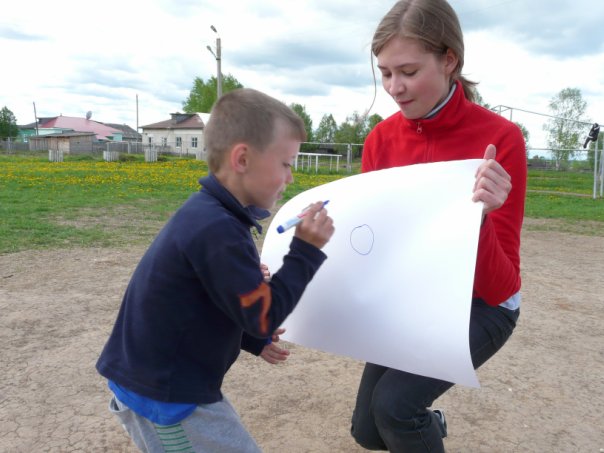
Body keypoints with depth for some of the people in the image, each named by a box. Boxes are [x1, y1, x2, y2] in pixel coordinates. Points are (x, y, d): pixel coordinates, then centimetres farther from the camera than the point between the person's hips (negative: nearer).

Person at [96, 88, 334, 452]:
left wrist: (251, 340, 8)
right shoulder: (216, 230, -29)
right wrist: (306, 250, -18)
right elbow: (265, 318, -22)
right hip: (166, 397, -9)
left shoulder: (206, 214, 0)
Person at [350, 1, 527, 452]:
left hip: (479, 307, -4)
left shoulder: (500, 138, -23)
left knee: (394, 403, -22)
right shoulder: (382, 139, -9)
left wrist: (480, 217, -42)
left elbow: (498, 287, -24)